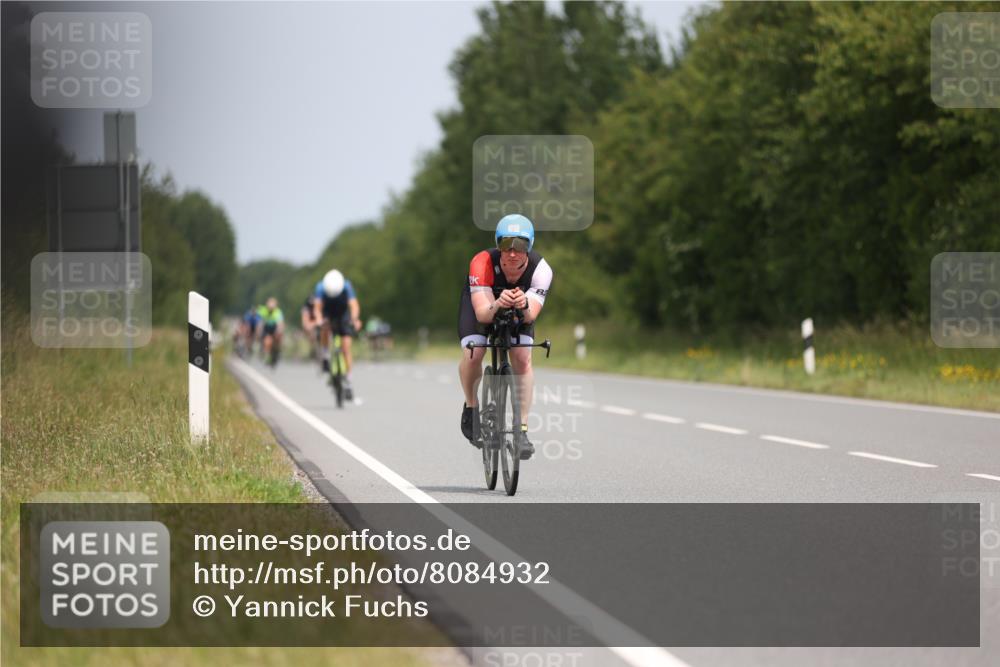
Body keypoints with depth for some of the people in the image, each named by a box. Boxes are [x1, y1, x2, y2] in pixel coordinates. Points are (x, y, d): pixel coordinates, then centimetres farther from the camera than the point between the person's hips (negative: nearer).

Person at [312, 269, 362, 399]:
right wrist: (318, 320, -52)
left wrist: (355, 319, -54)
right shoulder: (321, 287, -27)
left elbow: (354, 305, -35)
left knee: (346, 347, -10)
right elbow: (317, 307, -33)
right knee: (325, 326, -36)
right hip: (328, 315, 0)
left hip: (343, 316, 0)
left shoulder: (346, 286, -27)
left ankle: (347, 383, -5)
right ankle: (326, 359, -20)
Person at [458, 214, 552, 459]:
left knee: (523, 358, -19)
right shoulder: (482, 263, -38)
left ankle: (522, 430, -10)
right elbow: (482, 313, -44)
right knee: (472, 354, -22)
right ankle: (471, 407, 8)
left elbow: (531, 315, -40)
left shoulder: (540, 270, -34)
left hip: (520, 308, 1)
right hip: (482, 302, -1)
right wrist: (497, 306, -66)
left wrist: (524, 306, -64)